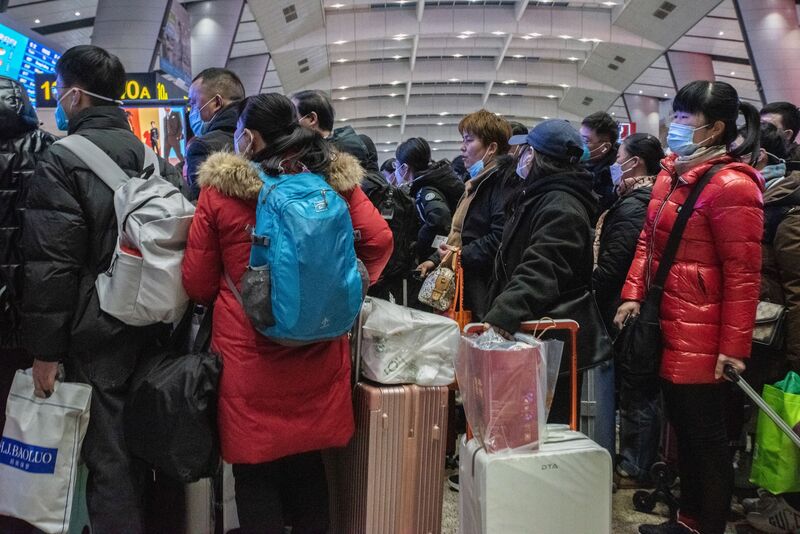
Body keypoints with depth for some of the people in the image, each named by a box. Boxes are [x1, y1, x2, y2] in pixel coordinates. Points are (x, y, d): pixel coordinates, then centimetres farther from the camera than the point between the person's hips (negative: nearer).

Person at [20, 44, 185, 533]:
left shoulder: (61, 161, -11)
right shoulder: (156, 160, 8)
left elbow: (51, 264, -16)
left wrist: (45, 349, -10)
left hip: (98, 335, -6)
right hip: (154, 331, 7)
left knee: (107, 457, 3)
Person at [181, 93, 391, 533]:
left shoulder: (219, 189, -5)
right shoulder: (333, 179, 1)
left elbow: (198, 285, 0)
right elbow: (380, 239, -4)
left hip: (247, 352, -3)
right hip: (317, 350, 3)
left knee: (256, 473, 11)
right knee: (308, 465, 18)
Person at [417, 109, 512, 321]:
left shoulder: (502, 180, -13)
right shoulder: (479, 181, 20)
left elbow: (499, 237, -25)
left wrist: (462, 256, -18)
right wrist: (436, 260, 15)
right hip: (463, 284, 10)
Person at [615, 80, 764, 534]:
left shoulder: (731, 185, -16)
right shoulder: (672, 173, 11)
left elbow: (743, 273, -18)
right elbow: (649, 241, 15)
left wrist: (735, 346, -17)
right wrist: (634, 295, 5)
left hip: (703, 337, -9)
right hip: (671, 326, 9)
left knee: (707, 438, 5)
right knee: (683, 428, 19)